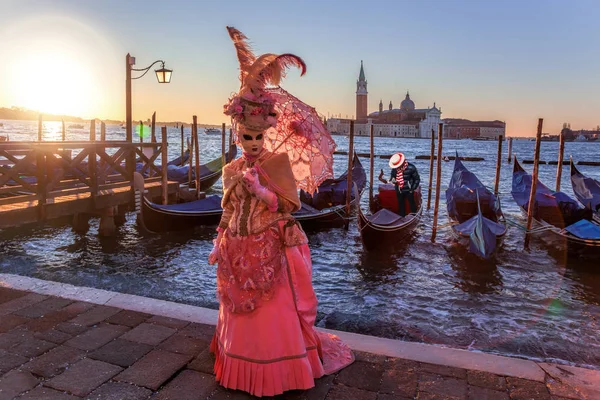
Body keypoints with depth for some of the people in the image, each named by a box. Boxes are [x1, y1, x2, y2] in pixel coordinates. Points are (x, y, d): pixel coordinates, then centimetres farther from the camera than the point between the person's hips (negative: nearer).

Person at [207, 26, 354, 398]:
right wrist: (218, 245, 8)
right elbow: (228, 211, 11)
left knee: (275, 312, 4)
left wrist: (260, 190, -23)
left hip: (272, 252, -4)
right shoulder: (232, 170, 5)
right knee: (242, 313, 17)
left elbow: (290, 205, -11)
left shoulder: (278, 162, -8)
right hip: (238, 253, 5)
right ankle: (243, 368, 38)